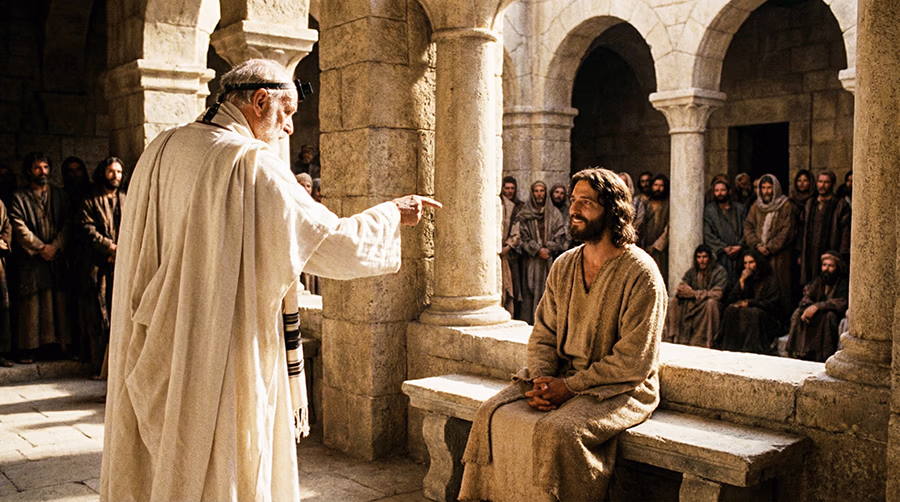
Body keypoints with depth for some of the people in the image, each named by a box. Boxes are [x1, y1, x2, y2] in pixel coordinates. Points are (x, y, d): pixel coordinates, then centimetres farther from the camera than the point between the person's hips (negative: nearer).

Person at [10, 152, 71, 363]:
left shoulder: (60, 195, 16)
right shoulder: (20, 198, 8)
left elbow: (67, 225, 7)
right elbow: (20, 229, -3)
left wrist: (55, 247, -7)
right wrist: (41, 247, -11)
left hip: (57, 257, 2)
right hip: (31, 259, -2)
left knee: (59, 301, -2)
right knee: (31, 302, -4)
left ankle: (59, 343, 0)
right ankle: (29, 348, -1)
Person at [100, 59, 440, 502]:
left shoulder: (160, 151, 5)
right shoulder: (252, 163, -17)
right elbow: (334, 243, -15)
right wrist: (392, 214, 0)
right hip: (222, 361, -7)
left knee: (160, 462, 19)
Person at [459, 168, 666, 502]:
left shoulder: (641, 274, -12)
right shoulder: (563, 266, 9)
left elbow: (635, 361, -16)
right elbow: (543, 333, 11)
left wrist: (570, 386, -17)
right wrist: (542, 380, -9)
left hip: (621, 387, -6)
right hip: (561, 377, 6)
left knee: (556, 431, -31)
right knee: (493, 414, -12)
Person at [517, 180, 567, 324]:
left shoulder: (554, 213, 10)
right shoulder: (525, 214, 6)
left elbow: (560, 235, 5)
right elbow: (523, 236, 0)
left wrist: (548, 249, -8)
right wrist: (538, 250, -10)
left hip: (550, 259, 1)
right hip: (531, 260, -1)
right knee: (531, 291, -3)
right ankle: (530, 321, -1)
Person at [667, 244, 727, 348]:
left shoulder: (720, 272, -9)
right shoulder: (692, 271, 6)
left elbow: (717, 294, -21)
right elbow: (680, 288, 0)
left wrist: (693, 293, -24)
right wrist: (684, 291, -26)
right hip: (694, 304, 5)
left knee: (710, 303, -37)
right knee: (675, 302, -14)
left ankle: (703, 342, -33)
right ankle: (675, 338, -14)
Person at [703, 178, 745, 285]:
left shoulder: (739, 208, 16)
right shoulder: (709, 210, 8)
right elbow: (708, 234, 0)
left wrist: (739, 246, -6)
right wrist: (724, 248, -8)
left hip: (737, 254, 2)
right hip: (719, 256, -2)